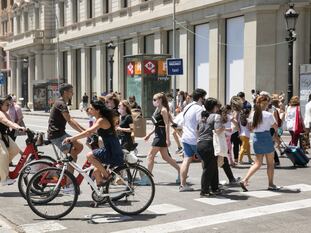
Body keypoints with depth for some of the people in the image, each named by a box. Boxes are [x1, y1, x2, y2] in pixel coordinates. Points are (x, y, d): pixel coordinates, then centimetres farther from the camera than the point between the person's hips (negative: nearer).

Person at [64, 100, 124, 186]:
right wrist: (75, 139, 3)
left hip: (113, 153, -10)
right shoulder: (98, 120, 15)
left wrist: (72, 138, -28)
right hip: (110, 150, 10)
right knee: (96, 171, 17)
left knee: (89, 156, -19)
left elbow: (88, 132, -28)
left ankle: (106, 175, -7)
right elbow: (89, 132, 15)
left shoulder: (101, 120, -16)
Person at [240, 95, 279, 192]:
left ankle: (245, 180, -2)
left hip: (256, 138, 5)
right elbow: (276, 127, -1)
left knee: (258, 163, 12)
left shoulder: (253, 114, 2)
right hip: (266, 137, -5)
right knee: (270, 163, 12)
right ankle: (271, 184, 20)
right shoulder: (268, 115, -12)